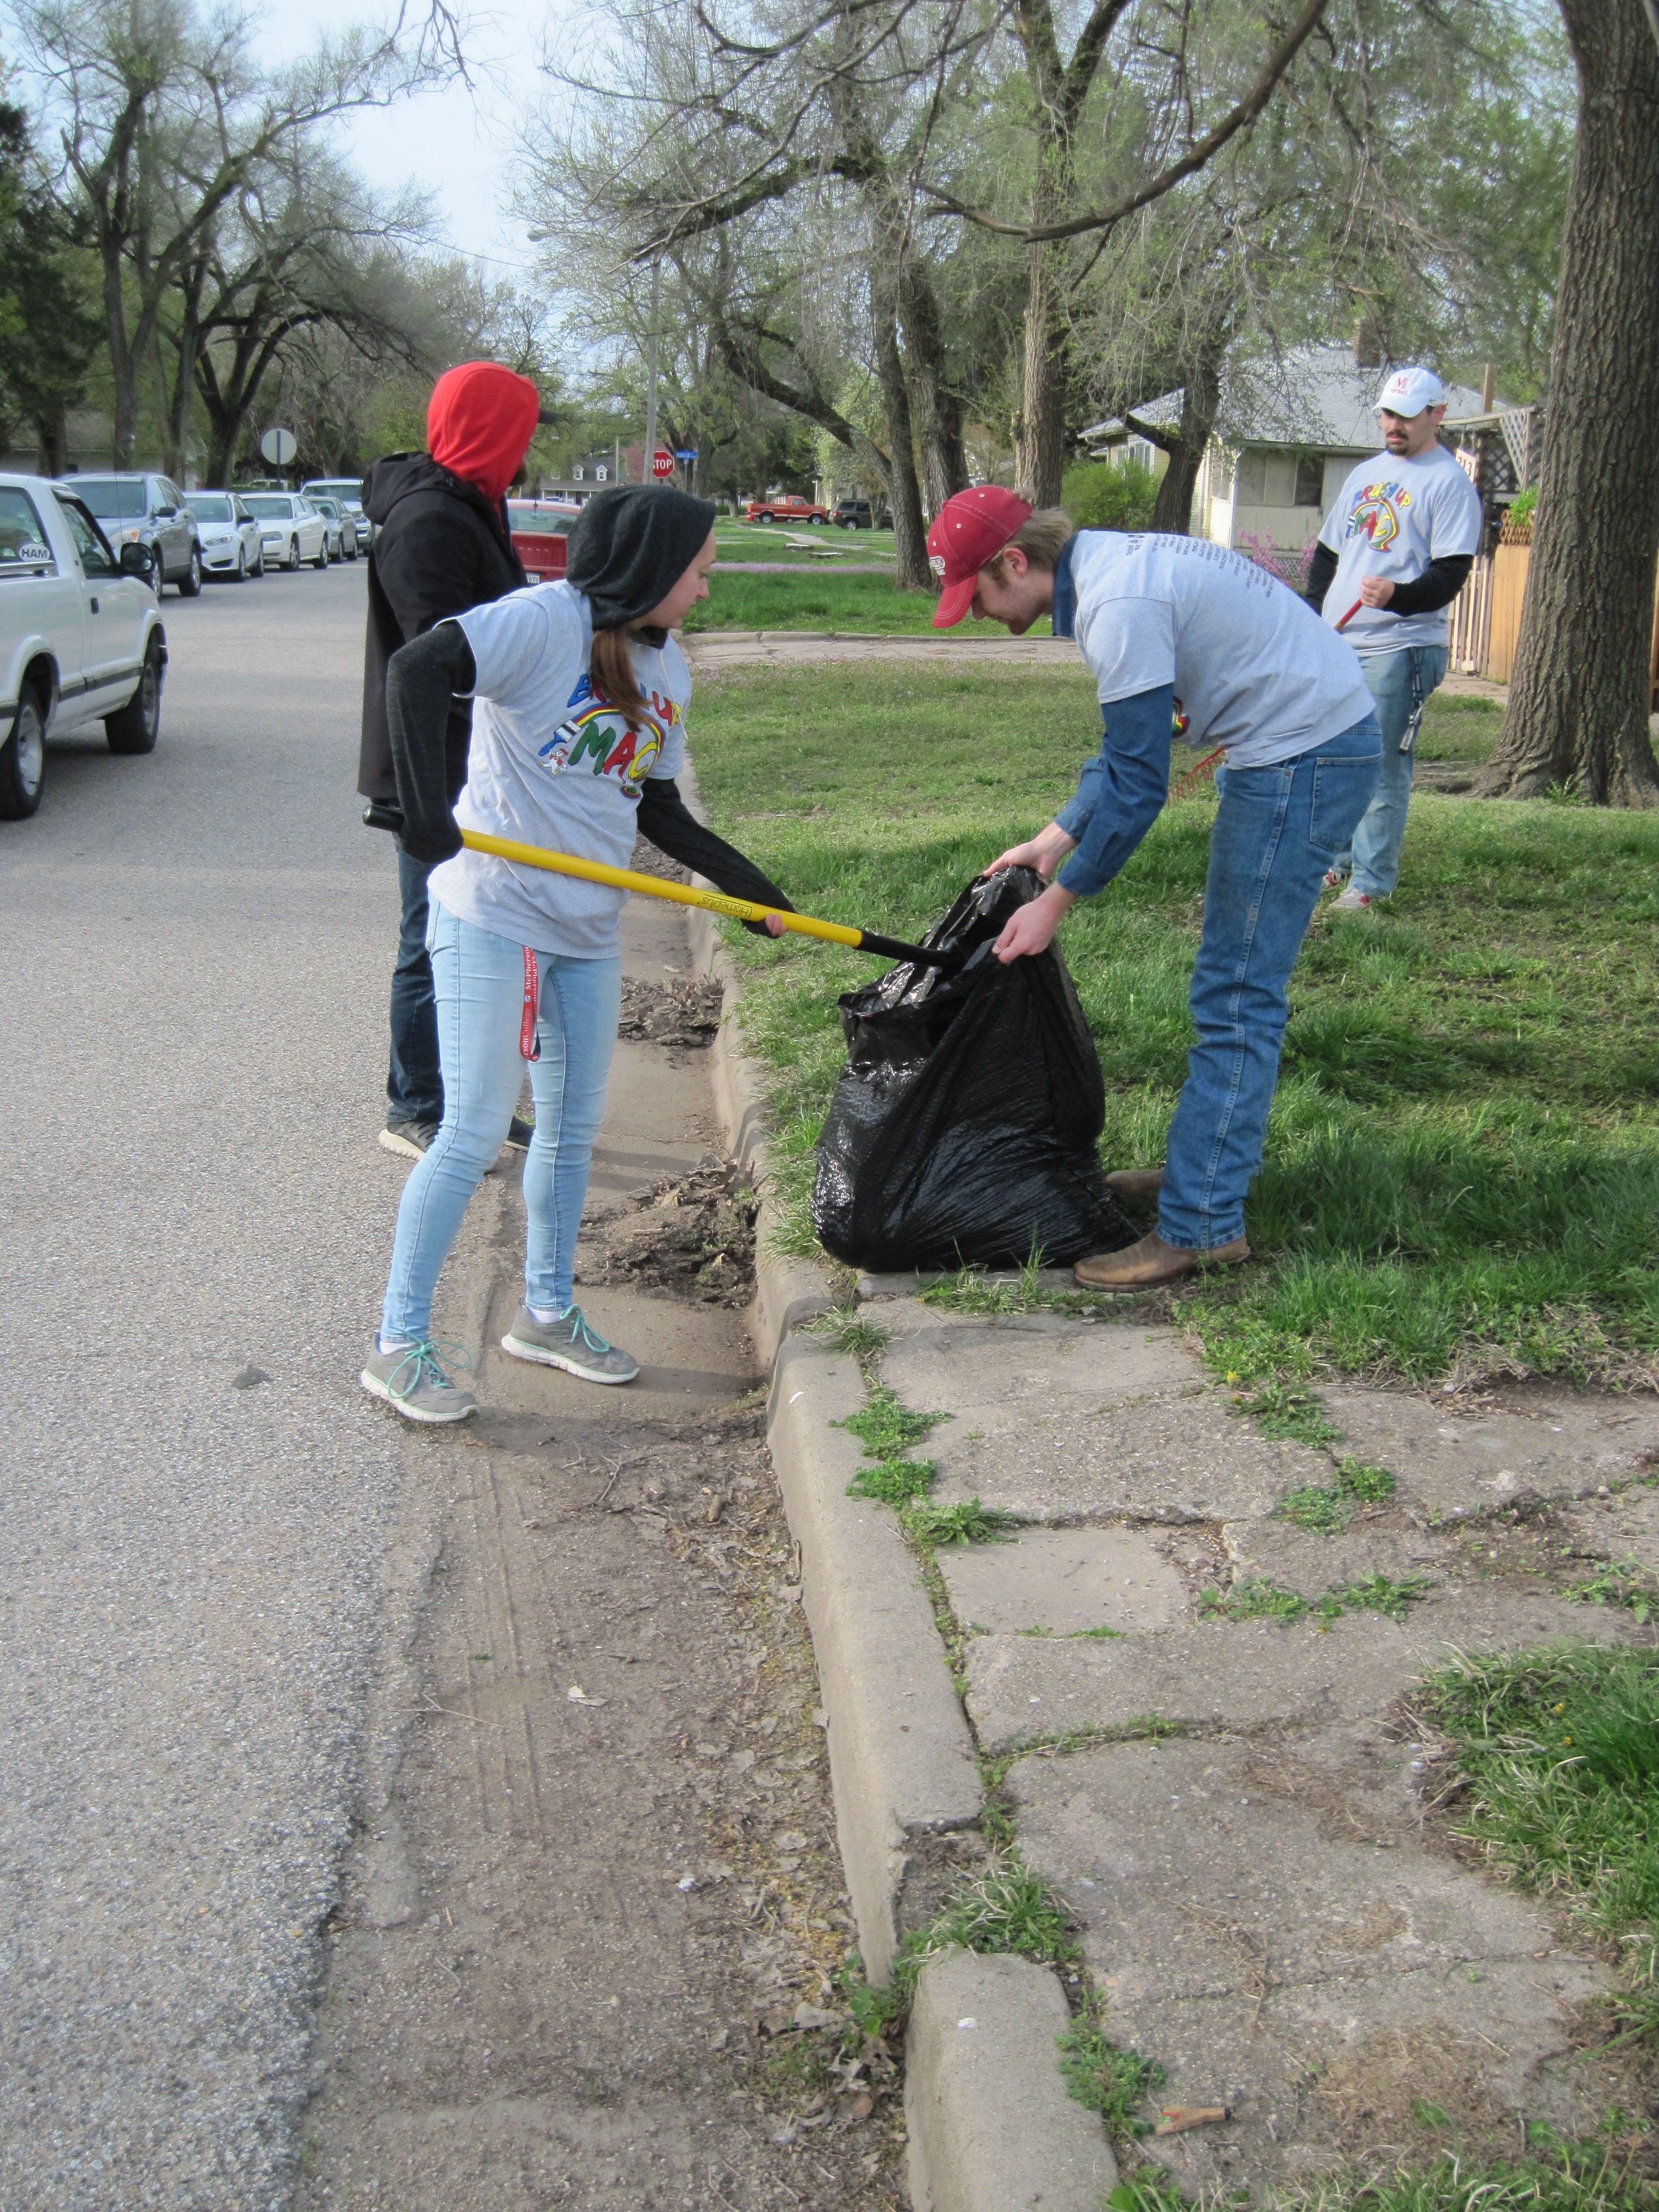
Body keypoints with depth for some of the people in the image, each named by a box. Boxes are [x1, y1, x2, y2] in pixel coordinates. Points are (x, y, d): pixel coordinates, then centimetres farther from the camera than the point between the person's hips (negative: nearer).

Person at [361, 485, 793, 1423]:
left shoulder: (668, 669, 11)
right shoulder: (546, 620, -14)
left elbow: (660, 811, 18)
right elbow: (418, 669, -26)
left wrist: (747, 883, 14)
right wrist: (424, 806, -33)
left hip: (589, 929, 8)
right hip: (492, 916, -8)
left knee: (574, 1126, 14)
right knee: (477, 1131, -7)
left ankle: (548, 1314, 32)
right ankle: (400, 1344, 6)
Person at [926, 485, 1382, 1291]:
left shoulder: (1119, 604, -21)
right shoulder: (1109, 563, 12)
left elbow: (1136, 784, -20)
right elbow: (1128, 747, 20)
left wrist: (1055, 901, -12)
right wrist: (1055, 839, 15)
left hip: (1304, 759, -10)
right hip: (1316, 741, 10)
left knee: (1234, 997, -9)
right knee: (1231, 983, 18)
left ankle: (1201, 1223, -6)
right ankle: (1209, 1162, 29)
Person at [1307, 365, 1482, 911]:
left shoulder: (1449, 483, -5)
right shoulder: (1365, 474, 18)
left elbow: (1450, 575, -13)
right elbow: (1328, 553, 24)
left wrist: (1398, 596, -31)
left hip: (1400, 648, -7)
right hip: (1336, 643, 8)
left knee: (1383, 768, -6)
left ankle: (1372, 879, 1)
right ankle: (1332, 860, 26)